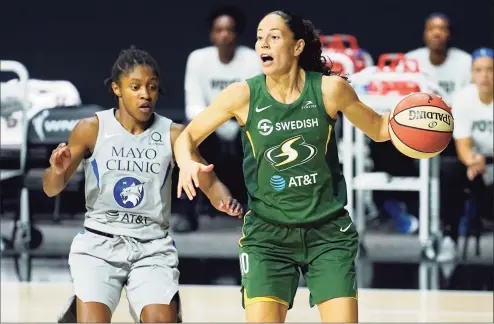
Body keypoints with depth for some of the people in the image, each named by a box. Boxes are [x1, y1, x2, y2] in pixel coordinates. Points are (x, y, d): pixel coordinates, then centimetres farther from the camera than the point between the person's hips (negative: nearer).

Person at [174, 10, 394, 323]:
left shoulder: (329, 89, -8)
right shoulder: (244, 95, -8)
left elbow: (379, 130, 7)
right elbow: (188, 136, 2)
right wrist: (187, 163, -20)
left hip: (328, 231, 0)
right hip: (267, 233, 0)